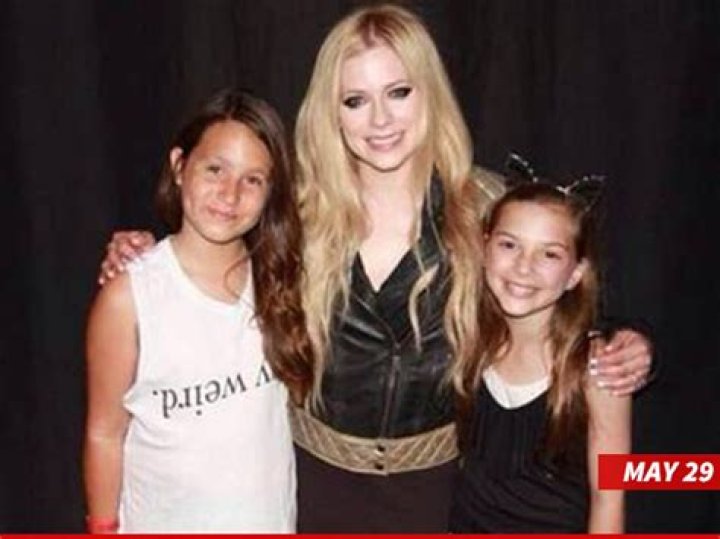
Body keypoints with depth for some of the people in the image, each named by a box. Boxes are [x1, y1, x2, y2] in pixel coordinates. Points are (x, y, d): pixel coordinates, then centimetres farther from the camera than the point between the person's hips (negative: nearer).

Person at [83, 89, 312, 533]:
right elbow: (105, 434, -9)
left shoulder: (277, 276, -8)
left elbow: (297, 385, 2)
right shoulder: (130, 296, -18)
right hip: (167, 524, -2)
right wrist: (104, 532, -4)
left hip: (271, 518, 3)